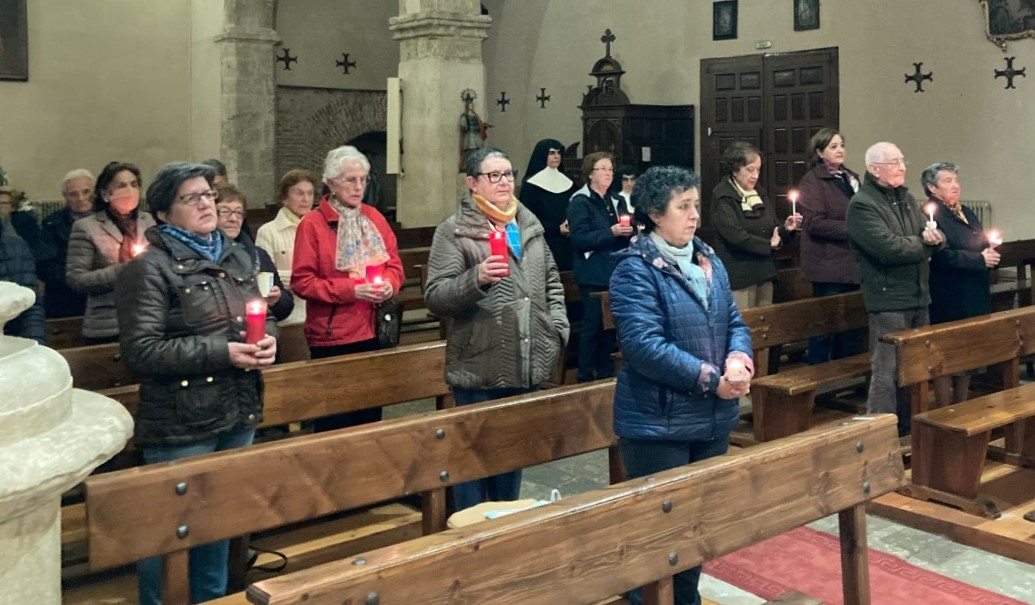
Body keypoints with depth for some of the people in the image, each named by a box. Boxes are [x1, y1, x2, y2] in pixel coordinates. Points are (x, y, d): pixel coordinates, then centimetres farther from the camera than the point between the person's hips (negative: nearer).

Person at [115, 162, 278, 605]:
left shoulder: (236, 257, 11)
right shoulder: (150, 268, -12)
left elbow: (263, 317, 20)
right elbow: (140, 351, -19)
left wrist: (268, 338, -4)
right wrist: (220, 353, -22)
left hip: (239, 412, 7)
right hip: (180, 423, -7)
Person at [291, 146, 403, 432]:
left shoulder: (374, 217, 9)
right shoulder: (312, 224, -8)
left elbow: (394, 264, 12)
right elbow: (301, 281, -11)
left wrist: (389, 284, -11)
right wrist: (350, 290, -19)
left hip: (373, 331, 5)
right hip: (332, 336, -5)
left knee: (371, 412, 13)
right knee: (333, 420, 2)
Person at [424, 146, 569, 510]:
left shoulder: (529, 224, 12)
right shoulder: (454, 231, -8)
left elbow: (552, 282, 21)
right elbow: (435, 297, -15)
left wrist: (558, 327, 8)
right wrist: (477, 278, -30)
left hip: (528, 367, 6)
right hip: (479, 370, -6)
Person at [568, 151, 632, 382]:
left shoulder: (617, 201, 16)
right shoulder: (580, 202, -6)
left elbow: (626, 235, 21)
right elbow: (579, 239, -16)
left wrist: (629, 229, -2)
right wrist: (611, 232, -21)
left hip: (615, 273, 7)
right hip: (593, 275, -7)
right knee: (593, 324, -4)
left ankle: (606, 373, 20)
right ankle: (585, 376, 6)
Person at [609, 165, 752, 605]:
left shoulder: (709, 261, 10)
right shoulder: (634, 269, -14)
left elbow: (734, 322, 10)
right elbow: (644, 345, -23)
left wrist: (739, 359, -13)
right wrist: (710, 379, -22)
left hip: (713, 419, 7)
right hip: (657, 423, -7)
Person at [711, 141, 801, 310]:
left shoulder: (759, 193, 14)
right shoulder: (723, 197, -9)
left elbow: (773, 229, 16)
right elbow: (736, 236, -20)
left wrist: (786, 229, -6)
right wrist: (768, 245, -8)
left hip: (764, 273, 7)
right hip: (739, 276, -7)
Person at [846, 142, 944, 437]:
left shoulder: (907, 198, 15)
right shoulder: (862, 205, -12)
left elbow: (936, 238, 14)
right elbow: (889, 248, -23)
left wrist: (935, 236, -11)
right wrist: (924, 243, -7)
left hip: (918, 296, 9)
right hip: (888, 299, -9)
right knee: (887, 371, -6)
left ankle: (909, 429, 29)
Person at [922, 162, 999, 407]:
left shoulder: (967, 213, 17)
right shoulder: (930, 215, -12)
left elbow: (982, 246, 21)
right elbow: (942, 256, -22)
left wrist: (991, 256, -2)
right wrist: (980, 260, -17)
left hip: (974, 296, 9)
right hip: (949, 300, -9)